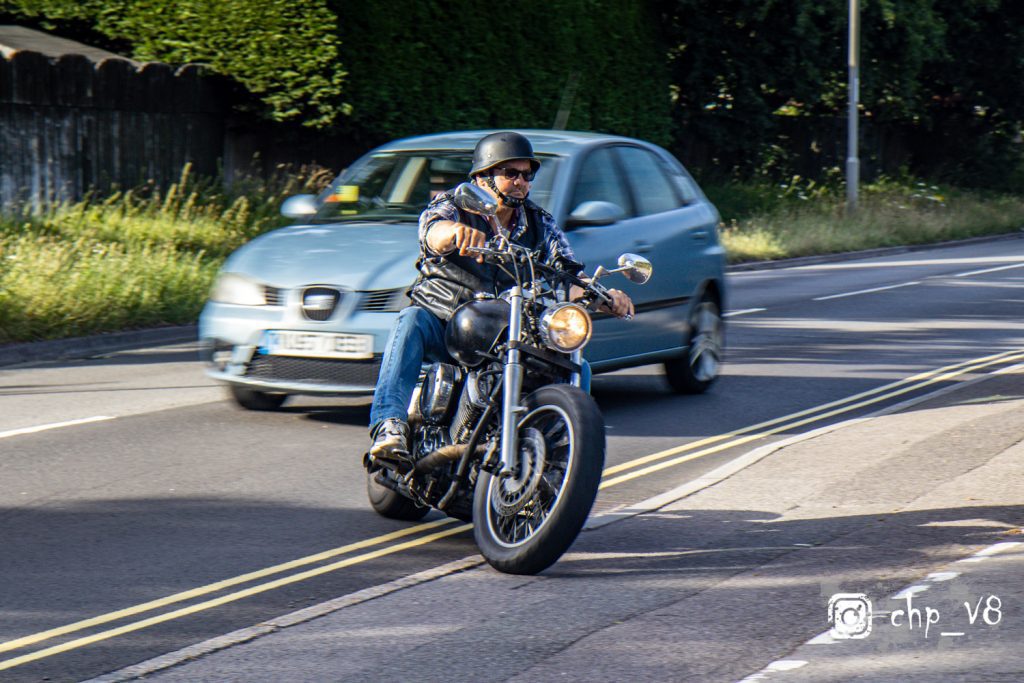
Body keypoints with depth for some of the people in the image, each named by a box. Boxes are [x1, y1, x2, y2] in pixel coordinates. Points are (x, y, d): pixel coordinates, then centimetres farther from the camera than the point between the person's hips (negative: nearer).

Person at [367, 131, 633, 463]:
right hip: (442, 328, -3)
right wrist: (456, 232, -55)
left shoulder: (540, 225, 9)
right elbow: (435, 233, -29)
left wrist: (607, 296, -24)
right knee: (412, 321, -35)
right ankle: (389, 425, -47)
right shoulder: (452, 206, -3)